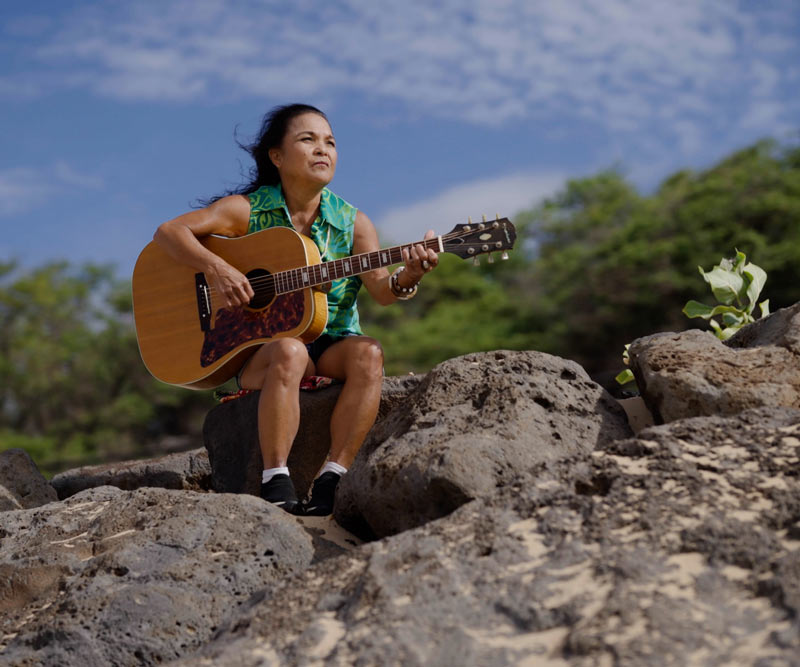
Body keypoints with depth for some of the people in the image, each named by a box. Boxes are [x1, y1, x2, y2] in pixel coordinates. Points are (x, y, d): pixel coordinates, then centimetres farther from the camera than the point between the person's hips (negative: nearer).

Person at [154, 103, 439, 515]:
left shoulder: (352, 222, 6)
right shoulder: (247, 210, 1)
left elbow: (381, 291, -6)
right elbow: (168, 232, -7)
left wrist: (406, 277, -29)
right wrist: (215, 269, -24)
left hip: (331, 344, 3)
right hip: (256, 349, -3)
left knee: (368, 353, -30)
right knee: (289, 352, -36)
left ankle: (330, 481, -29)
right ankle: (275, 483, -34)